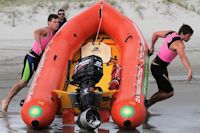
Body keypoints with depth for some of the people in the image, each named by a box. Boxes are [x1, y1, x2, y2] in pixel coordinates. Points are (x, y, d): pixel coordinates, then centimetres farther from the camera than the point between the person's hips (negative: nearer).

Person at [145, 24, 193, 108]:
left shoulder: (171, 34, 3)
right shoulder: (178, 44, -23)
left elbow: (155, 34, 17)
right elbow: (183, 57, -42)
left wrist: (152, 47, 31)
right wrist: (190, 70, -56)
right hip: (158, 68, -10)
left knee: (163, 92, 13)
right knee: (169, 92, -8)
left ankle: (145, 104, 15)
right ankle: (148, 103, -1)